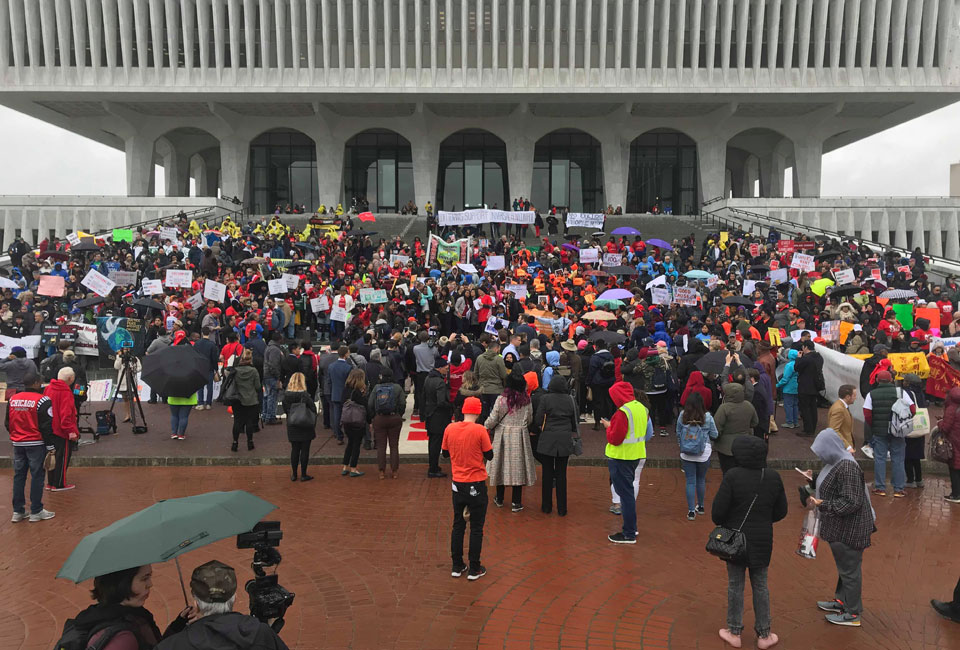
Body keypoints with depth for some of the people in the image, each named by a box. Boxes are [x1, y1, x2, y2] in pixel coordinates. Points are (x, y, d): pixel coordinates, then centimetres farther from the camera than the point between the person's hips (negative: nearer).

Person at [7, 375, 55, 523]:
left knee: (19, 476, 13)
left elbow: (7, 423, 14)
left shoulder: (12, 400, 5)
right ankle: (36, 511, 6)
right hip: (36, 444, -6)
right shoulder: (42, 400, -13)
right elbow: (47, 426, -13)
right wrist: (50, 447, -8)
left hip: (17, 444, 6)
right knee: (37, 476, 1)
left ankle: (18, 511, 19)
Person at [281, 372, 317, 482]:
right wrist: (313, 424, -1)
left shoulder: (286, 395, -4)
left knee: (294, 450, 13)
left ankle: (294, 474, 19)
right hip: (305, 427, -4)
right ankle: (303, 474, 10)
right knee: (305, 450, 5)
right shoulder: (305, 395, -17)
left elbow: (285, 410, 6)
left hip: (292, 427, 4)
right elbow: (313, 409, -13)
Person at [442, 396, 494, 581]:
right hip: (477, 485, -4)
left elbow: (445, 453, 8)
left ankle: (457, 566, 22)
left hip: (458, 484, 4)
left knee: (458, 525, 16)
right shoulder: (480, 430, -16)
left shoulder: (450, 428, -4)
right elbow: (489, 456, -7)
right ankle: (474, 569, 15)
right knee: (476, 528, 8)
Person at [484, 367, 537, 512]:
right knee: (518, 466, 7)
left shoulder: (501, 400, -12)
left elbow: (492, 420, -7)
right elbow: (530, 420, 4)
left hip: (503, 436, 0)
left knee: (502, 465, 13)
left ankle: (499, 499, 27)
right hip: (520, 436, 0)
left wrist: (486, 427, 14)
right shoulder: (527, 400, -6)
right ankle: (516, 502, 11)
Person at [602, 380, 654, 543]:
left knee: (625, 494, -1)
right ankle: (631, 527, 30)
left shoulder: (622, 412, -21)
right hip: (636, 456, 9)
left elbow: (615, 438, -21)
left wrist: (609, 426, -2)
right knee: (629, 492, 19)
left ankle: (629, 534, 6)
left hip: (621, 458, -9)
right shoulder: (642, 408, 6)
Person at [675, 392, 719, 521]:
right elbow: (714, 435, -1)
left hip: (686, 454, 0)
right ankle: (700, 506, 32)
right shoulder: (707, 417, -11)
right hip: (703, 454, 0)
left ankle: (691, 510, 7)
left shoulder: (682, 416, -8)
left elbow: (678, 434, 3)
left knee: (690, 481, 7)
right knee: (701, 480, 17)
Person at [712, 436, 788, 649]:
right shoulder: (773, 477, -6)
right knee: (760, 585, 16)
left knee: (735, 585, 11)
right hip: (763, 540, 3)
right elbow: (781, 511, 3)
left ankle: (734, 632, 23)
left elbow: (717, 510, -18)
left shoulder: (732, 476, -20)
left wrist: (722, 524, 4)